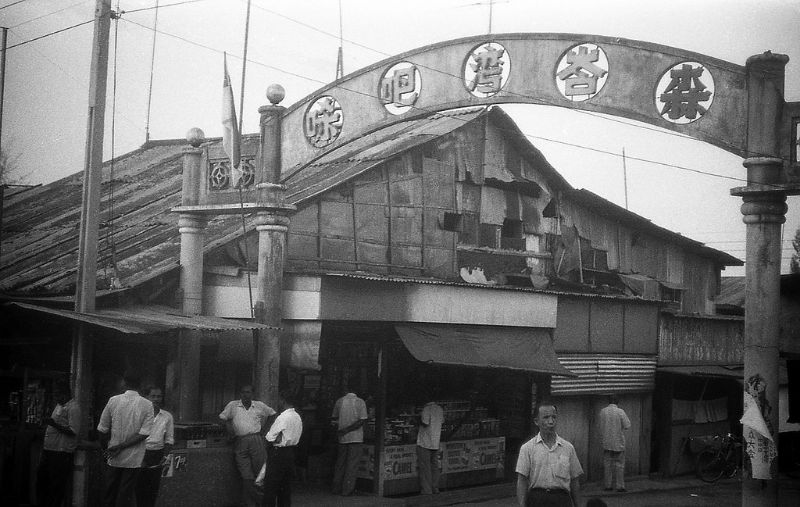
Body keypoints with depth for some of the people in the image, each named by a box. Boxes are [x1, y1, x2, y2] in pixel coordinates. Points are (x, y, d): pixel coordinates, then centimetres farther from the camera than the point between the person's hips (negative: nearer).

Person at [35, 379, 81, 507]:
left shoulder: (73, 408, -14)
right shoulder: (59, 405, 15)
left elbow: (73, 431, -21)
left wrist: (54, 424, -25)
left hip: (61, 453, -10)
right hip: (49, 450, 10)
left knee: (56, 486, -3)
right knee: (41, 479, 14)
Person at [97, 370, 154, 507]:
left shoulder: (113, 400, -2)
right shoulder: (147, 405, -5)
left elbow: (102, 430, 3)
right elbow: (144, 433, -13)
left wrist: (105, 449, 18)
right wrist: (122, 446, -9)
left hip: (113, 459, 1)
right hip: (133, 460, -1)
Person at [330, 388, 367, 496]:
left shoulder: (339, 401, 1)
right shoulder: (360, 402, -6)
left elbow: (334, 418, 9)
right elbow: (362, 421, -13)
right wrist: (347, 430, -12)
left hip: (342, 438, 3)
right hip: (356, 437, -3)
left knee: (340, 463, 14)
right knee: (352, 464, 2)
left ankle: (336, 488, 18)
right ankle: (347, 490, 3)